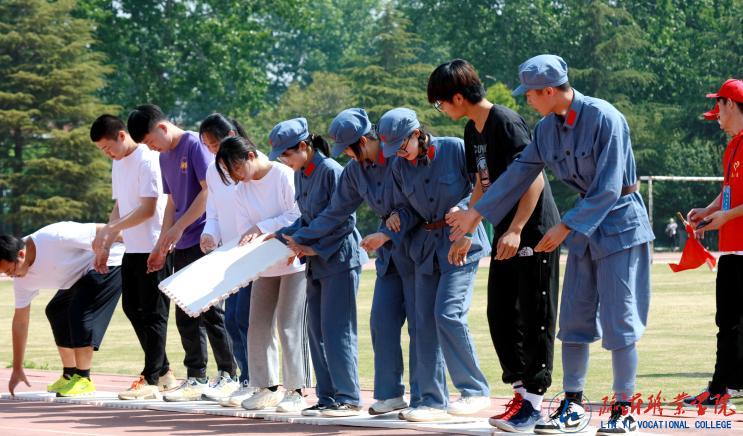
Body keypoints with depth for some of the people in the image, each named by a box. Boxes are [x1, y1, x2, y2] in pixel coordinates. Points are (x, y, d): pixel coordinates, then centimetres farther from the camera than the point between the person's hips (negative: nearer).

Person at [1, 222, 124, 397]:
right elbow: (20, 320, -1)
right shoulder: (22, 278, -7)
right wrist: (17, 369, 1)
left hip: (109, 263, -9)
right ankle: (70, 375, 20)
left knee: (80, 312, -21)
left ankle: (83, 379, -13)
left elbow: (103, 231, -27)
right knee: (56, 310, 9)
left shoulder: (54, 238, -33)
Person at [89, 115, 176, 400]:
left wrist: (109, 230, -22)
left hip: (153, 248, -10)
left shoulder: (147, 160, -14)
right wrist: (105, 245, 12)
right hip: (133, 248, 10)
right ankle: (163, 372, 19)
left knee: (153, 313, -4)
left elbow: (148, 208, -19)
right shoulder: (119, 163, 14)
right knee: (132, 308, 12)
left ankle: (151, 380, 0)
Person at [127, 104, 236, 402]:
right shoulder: (165, 157, 18)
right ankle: (196, 378, 11)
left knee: (208, 309, -9)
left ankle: (229, 374, -4)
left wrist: (180, 227, -16)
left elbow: (208, 191, -15)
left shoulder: (194, 145, -8)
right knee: (186, 313, 7)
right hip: (182, 245, 9)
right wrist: (161, 246, 15)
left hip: (203, 241, -9)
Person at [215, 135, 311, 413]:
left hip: (294, 262, -7)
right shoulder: (241, 190, 6)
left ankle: (296, 390, -5)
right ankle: (267, 387, 17)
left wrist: (262, 228, -19)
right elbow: (245, 229, 1)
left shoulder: (285, 176, -13)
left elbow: (298, 216, -18)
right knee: (258, 326, 7)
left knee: (290, 326, -9)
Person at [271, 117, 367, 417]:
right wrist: (284, 236, 3)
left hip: (339, 260, -9)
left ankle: (348, 399, -7)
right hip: (316, 264, 9)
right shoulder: (300, 175, 10)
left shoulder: (331, 171, -16)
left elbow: (345, 222, -16)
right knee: (317, 333, 8)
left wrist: (315, 248, -17)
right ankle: (327, 397, 13)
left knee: (336, 331, -9)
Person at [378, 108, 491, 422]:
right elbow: (412, 208, 11)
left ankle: (475, 391, -5)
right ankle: (433, 401, 6)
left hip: (461, 242, -6)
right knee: (424, 322, 2)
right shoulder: (400, 167, 4)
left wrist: (462, 208, -23)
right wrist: (399, 218, -10)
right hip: (426, 244, 6)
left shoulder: (455, 149, -12)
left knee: (448, 314, -17)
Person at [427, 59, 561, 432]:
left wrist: (516, 230, -26)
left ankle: (533, 400, 0)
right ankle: (522, 392, 16)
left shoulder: (506, 123, -17)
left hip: (534, 231, -9)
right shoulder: (473, 131, 11)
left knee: (534, 318, -4)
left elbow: (535, 178, -22)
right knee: (500, 316, 9)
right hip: (505, 233, 9)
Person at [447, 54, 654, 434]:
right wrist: (475, 213, 10)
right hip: (584, 225, 7)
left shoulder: (605, 119, -21)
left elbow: (608, 189, -23)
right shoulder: (547, 128, 1)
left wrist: (566, 227, -24)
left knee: (618, 321, -6)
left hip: (620, 224, -7)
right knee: (574, 318, 7)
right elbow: (519, 174, 9)